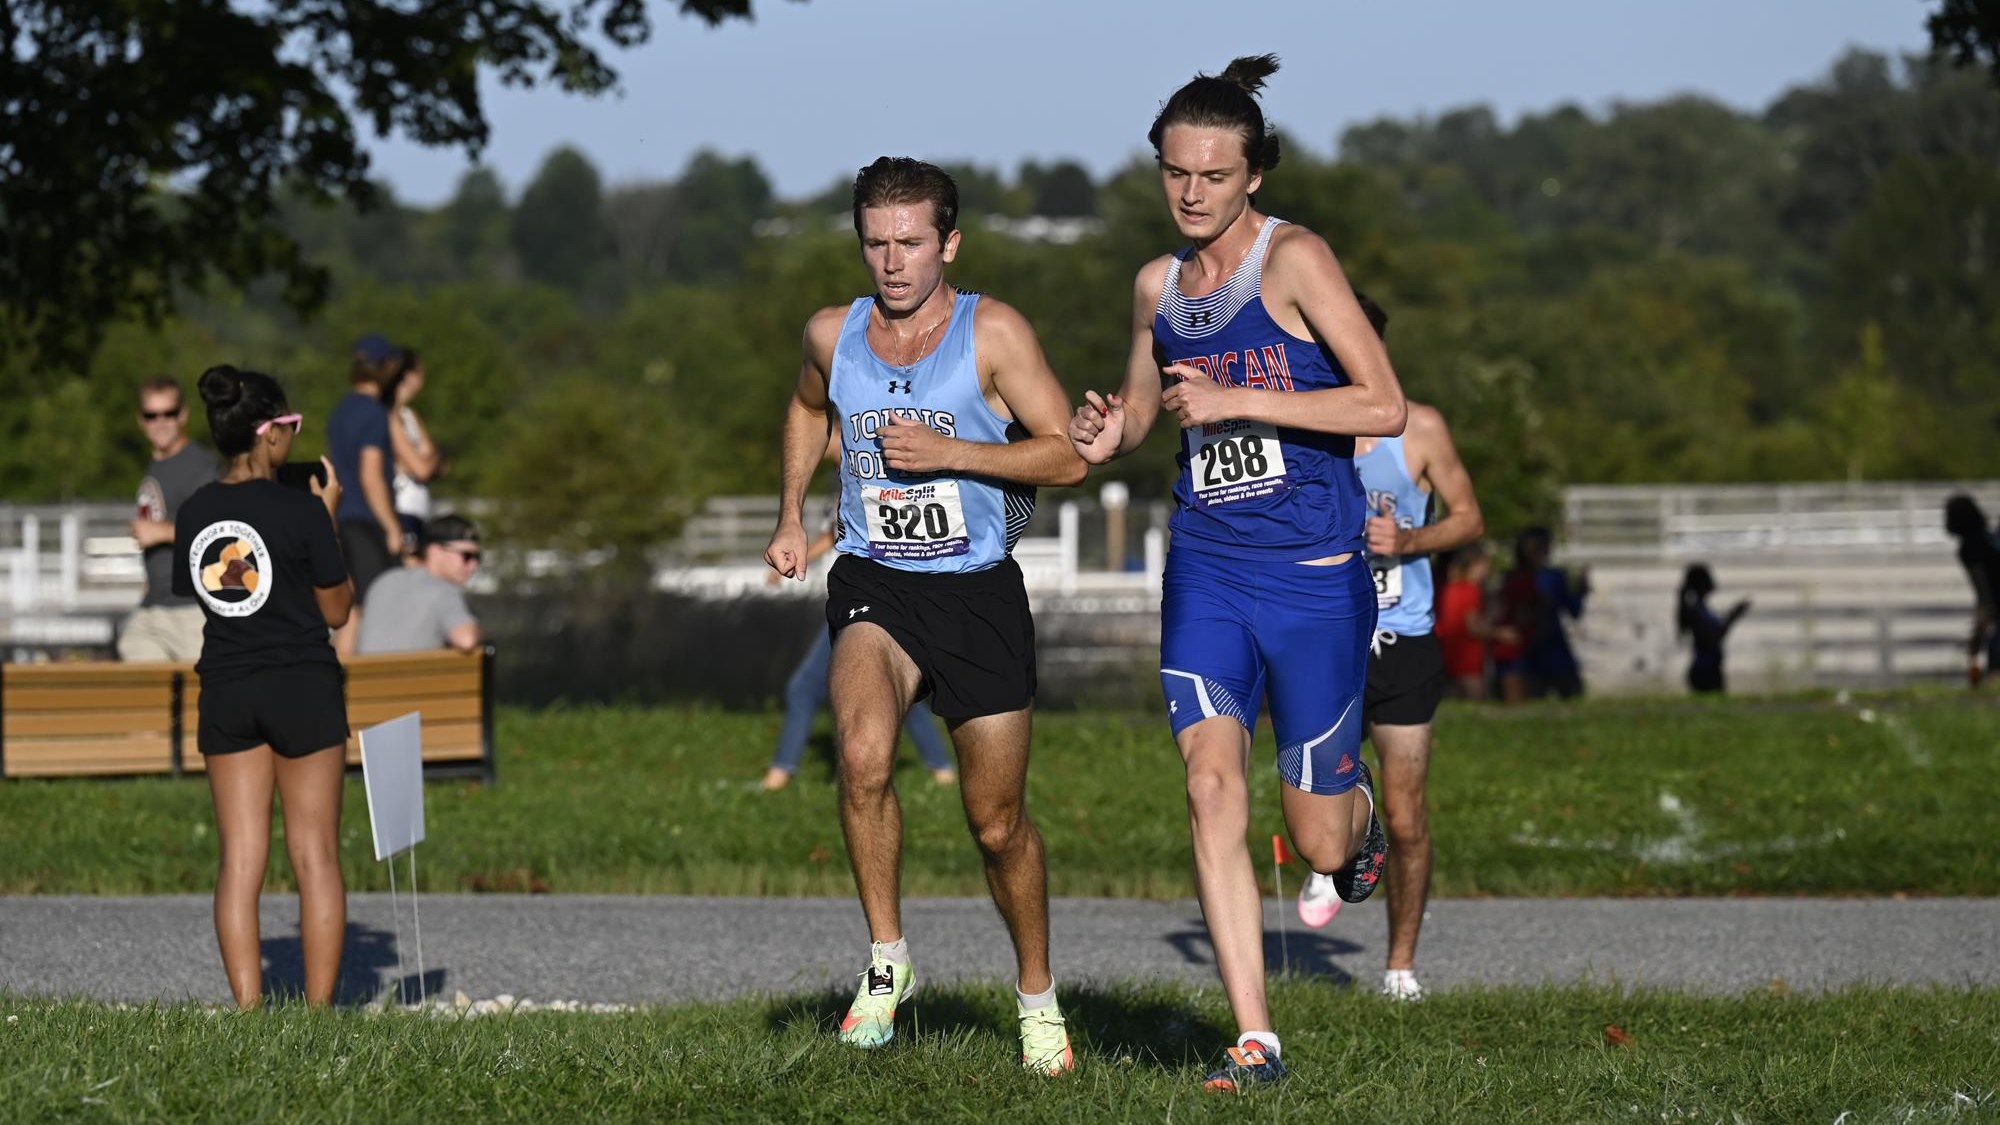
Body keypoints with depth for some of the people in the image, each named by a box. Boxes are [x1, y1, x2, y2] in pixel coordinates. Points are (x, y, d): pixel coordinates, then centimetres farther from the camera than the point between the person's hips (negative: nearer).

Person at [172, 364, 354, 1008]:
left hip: (226, 690, 4)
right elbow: (337, 609, -5)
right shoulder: (301, 511, -14)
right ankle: (319, 1009, 4)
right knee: (315, 854, 4)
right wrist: (329, 519, 1)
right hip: (303, 689, -4)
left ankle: (248, 1009, 0)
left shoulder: (194, 514, 0)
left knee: (240, 858, 4)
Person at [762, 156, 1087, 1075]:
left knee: (998, 823, 6)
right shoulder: (833, 334, 2)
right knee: (862, 756, -29)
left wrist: (952, 452, -21)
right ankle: (886, 957, -12)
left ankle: (1037, 998, 28)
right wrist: (791, 516, 18)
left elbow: (1066, 455, -10)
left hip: (979, 591, -1)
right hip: (874, 584, 1)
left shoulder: (993, 332, -8)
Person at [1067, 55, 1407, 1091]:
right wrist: (1109, 435, 3)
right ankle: (1253, 1041, -11)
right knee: (1212, 784, -14)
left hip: (1313, 574, -4)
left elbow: (1384, 407, -17)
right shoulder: (1157, 285, 8)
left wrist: (1236, 400, -21)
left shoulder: (1293, 259, -10)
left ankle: (1357, 810, 42)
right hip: (1206, 567, 4)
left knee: (1319, 840, 3)